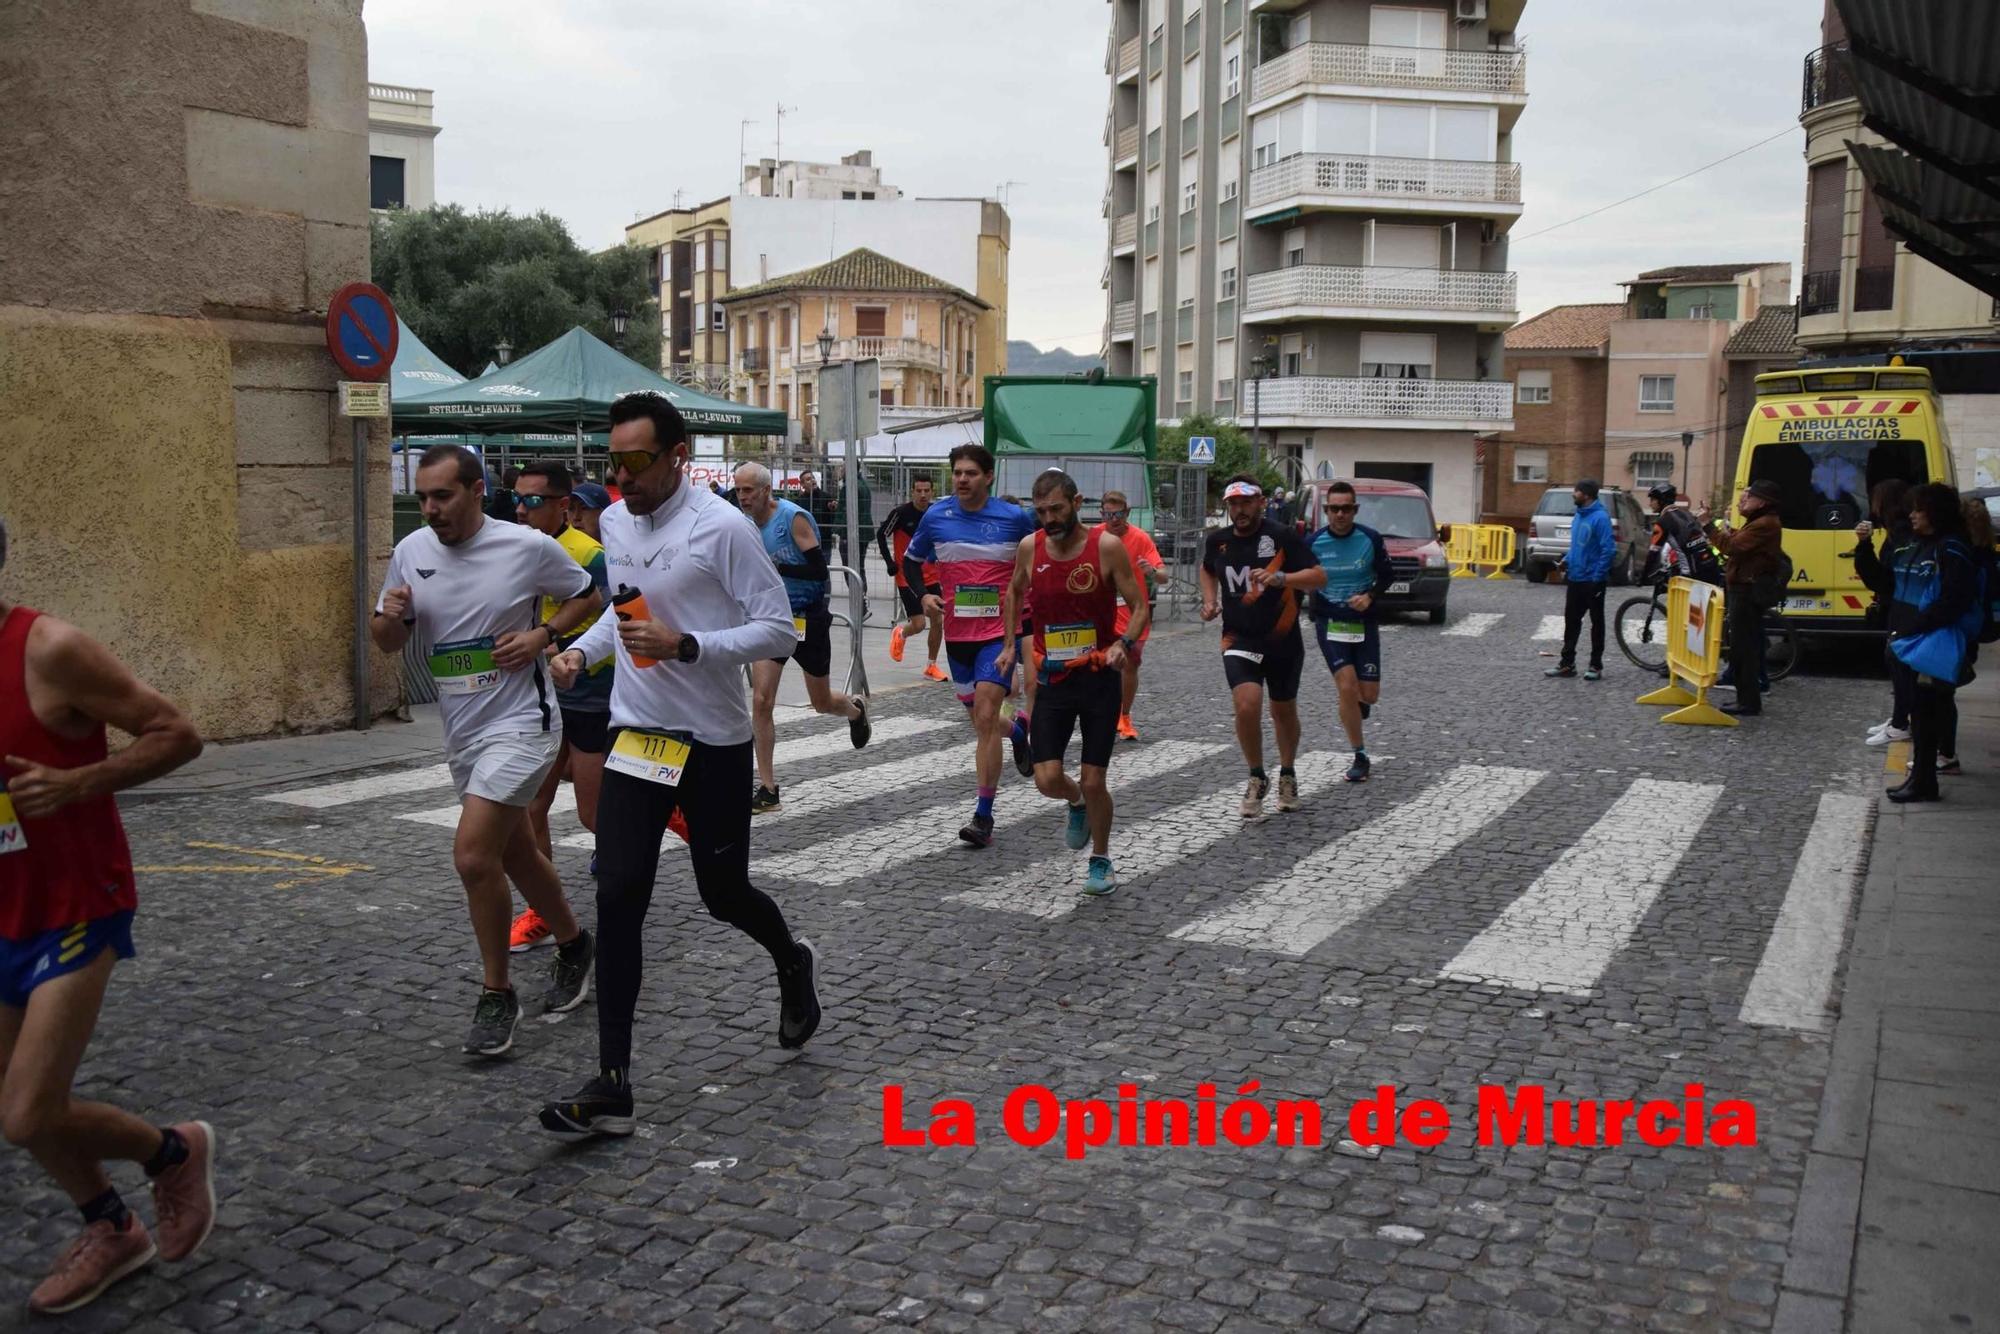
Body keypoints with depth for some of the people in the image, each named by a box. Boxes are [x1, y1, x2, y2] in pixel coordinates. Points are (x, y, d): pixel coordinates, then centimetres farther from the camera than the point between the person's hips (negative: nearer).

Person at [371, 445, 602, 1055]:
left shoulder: (529, 547, -12)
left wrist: (542, 633, -13)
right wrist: (390, 617, -12)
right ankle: (573, 944, 42)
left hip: (519, 725, -6)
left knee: (473, 855, -17)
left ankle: (497, 996, 0)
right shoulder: (411, 552, 2)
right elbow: (388, 642, 10)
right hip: (460, 732, 6)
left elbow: (587, 596, 3)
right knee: (518, 854, 18)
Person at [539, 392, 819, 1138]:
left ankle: (792, 965, 45)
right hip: (636, 736, 5)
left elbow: (778, 629, -15)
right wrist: (582, 648, 5)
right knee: (618, 899, -6)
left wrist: (686, 646, -26)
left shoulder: (722, 528, -15)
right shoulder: (615, 523, 5)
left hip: (714, 741, -5)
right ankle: (612, 1085, -1)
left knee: (723, 893, 9)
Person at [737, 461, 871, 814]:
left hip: (808, 618, -4)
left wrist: (774, 567, -30)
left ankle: (855, 709, 50)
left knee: (821, 703, 11)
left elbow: (819, 570, -23)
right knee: (760, 701, -9)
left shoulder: (794, 518, -18)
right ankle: (767, 790, -2)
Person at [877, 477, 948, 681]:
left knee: (938, 621, 1)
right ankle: (900, 634, 27)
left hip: (931, 576, 5)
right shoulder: (901, 513, -14)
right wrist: (890, 563, -8)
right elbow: (881, 535, -4)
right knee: (919, 624, -10)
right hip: (907, 577, -4)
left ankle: (932, 667, 16)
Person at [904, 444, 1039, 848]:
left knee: (986, 717, -14)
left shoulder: (1015, 518, -5)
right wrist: (924, 595, -3)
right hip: (957, 632, 4)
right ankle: (1018, 729, 51)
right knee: (979, 719, 14)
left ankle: (983, 816, -8)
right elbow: (911, 561, 15)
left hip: (999, 631, -4)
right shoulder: (936, 517, 1)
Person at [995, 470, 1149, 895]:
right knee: (1047, 780, -7)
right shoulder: (1030, 547, -2)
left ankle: (1101, 860, 25)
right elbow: (1015, 592, 19)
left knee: (1093, 781, 0)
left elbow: (1141, 607, -6)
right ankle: (1077, 803, 31)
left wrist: (1123, 643, -24)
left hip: (1099, 677, -2)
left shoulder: (1107, 546, -11)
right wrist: (1010, 644, 10)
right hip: (1053, 679, 3)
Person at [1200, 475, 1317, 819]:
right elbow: (1208, 570, 25)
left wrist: (1281, 577, -29)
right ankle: (1257, 779, 1)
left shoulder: (1283, 536, -9)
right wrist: (1209, 601, 7)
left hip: (1283, 639, -1)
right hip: (1239, 639, 1)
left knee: (1284, 711, 14)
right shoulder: (1217, 540, 2)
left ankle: (1287, 776, 39)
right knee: (1246, 705, -20)